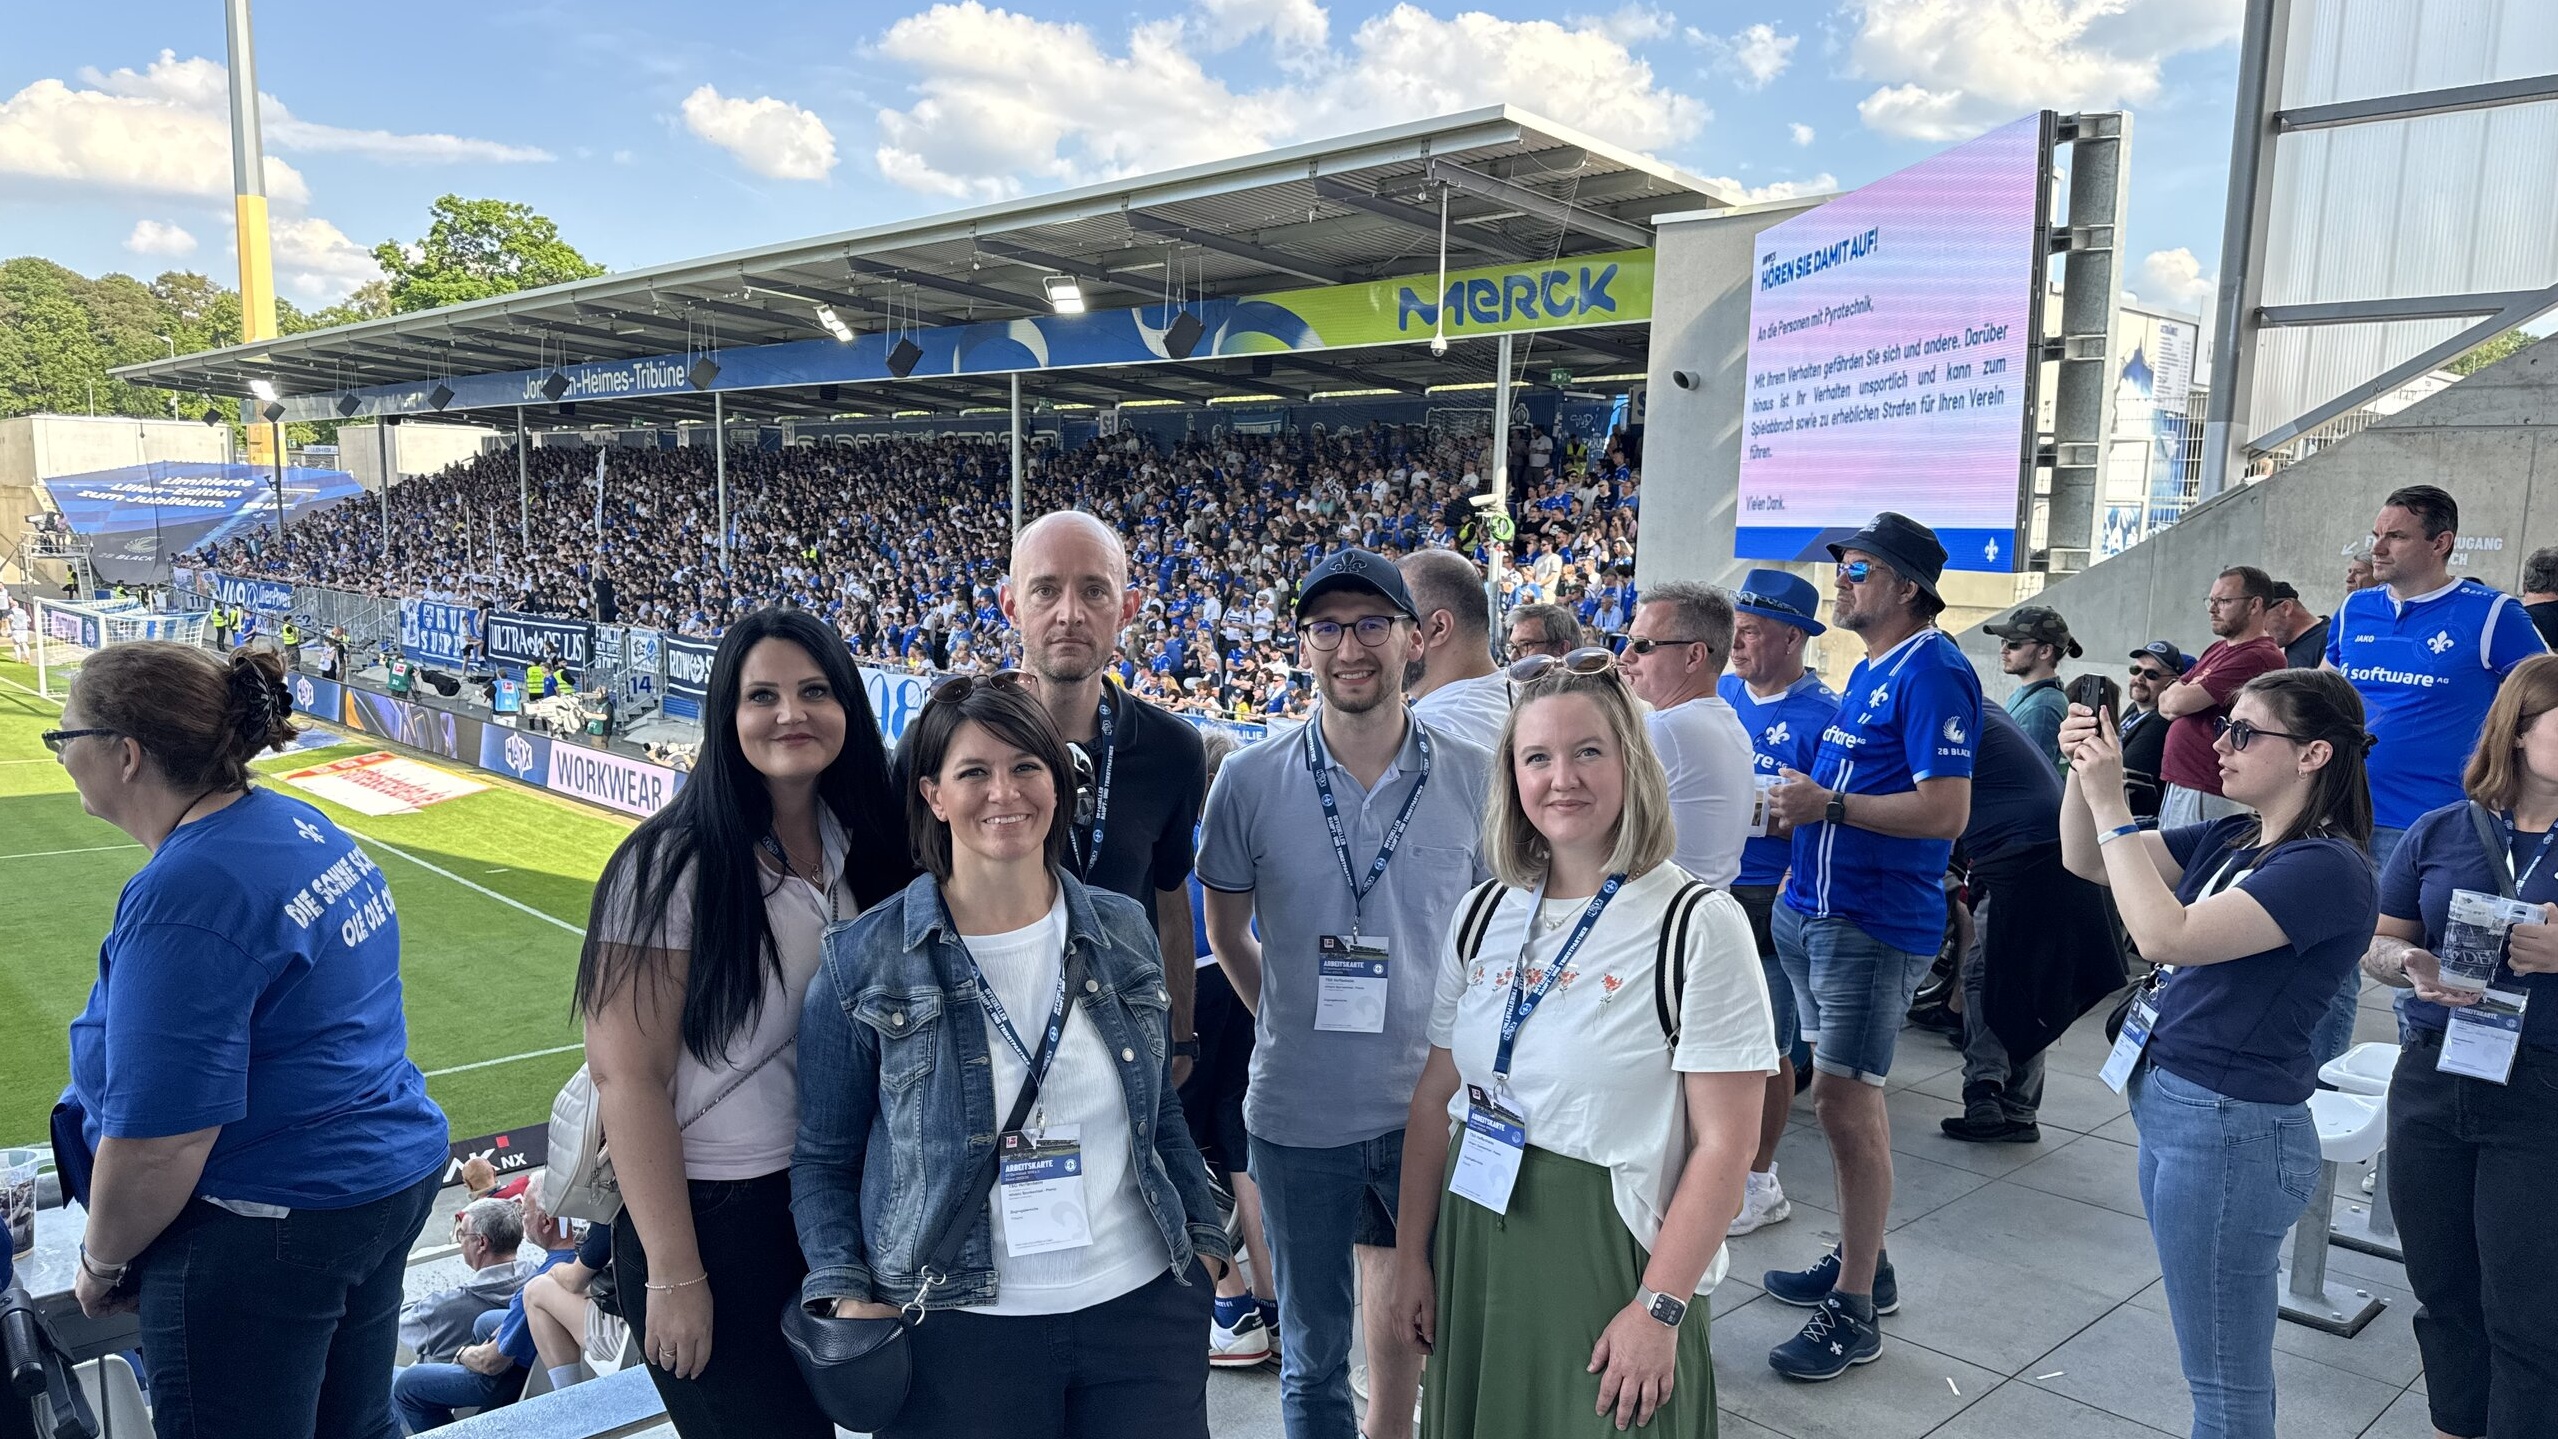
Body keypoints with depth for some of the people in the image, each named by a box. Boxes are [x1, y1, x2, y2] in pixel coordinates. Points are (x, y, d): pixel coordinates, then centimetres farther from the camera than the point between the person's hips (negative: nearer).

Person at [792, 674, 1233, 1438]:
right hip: (957, 1328, -2)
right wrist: (847, 1295, -11)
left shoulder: (1123, 931, 3)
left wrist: (1204, 1239, 9)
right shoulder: (864, 961, -5)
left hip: (1141, 1308, 3)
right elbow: (824, 1158, 1)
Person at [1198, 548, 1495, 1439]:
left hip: (1431, 1106, 1)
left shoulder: (1475, 781, -5)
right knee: (1313, 1352, 14)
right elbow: (1227, 935, 7)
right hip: (1297, 1113, 0)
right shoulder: (1250, 782, -6)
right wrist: (1289, 1026, 5)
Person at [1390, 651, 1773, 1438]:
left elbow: (1725, 1142, -14)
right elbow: (1435, 1099, 7)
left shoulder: (1697, 924, -13)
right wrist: (1411, 1258, 6)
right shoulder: (1486, 914, 2)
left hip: (1610, 1256, -4)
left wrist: (1660, 1307, -15)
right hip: (1475, 1244, 5)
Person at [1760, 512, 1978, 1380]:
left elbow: (1946, 811, -23)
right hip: (1819, 908, 10)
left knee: (1844, 1096, -7)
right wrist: (1802, 803, 10)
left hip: (1874, 919, -10)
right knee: (1843, 1093, 17)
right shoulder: (1871, 668, 16)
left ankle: (1854, 1312, 5)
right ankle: (1860, 1262, 31)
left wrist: (1830, 806, -19)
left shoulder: (1931, 672, -15)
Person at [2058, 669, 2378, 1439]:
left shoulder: (2327, 869, -18)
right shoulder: (2230, 839, 7)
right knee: (2226, 1365, 21)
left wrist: (2109, 802, -24)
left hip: (2230, 1128, -8)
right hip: (2171, 1106, 9)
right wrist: (2084, 772, -6)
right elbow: (2084, 862, 11)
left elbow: (2166, 935, -29)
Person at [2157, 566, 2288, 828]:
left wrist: (2177, 693, 4)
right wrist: (2186, 696, -6)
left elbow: (2177, 703, -18)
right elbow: (2165, 703, 15)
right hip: (2175, 782, 9)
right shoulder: (2218, 649, 18)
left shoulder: (2259, 656, -14)